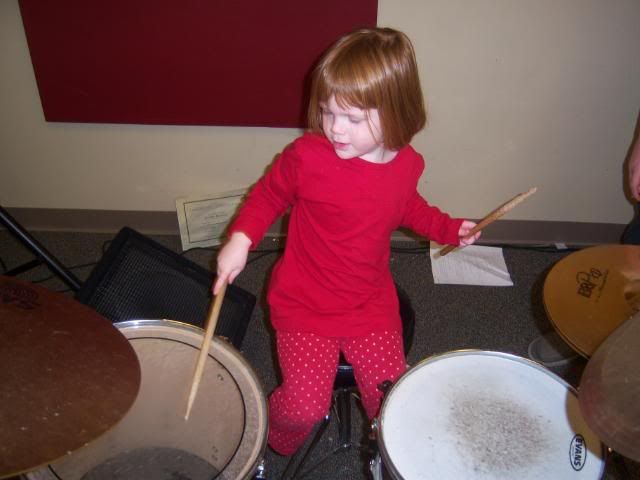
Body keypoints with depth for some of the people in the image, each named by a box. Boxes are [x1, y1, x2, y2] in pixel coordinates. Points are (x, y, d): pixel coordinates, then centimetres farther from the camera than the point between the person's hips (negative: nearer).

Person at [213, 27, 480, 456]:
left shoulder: (407, 164, -7)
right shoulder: (307, 155, -19)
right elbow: (269, 193, 0)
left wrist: (448, 228, 2)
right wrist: (241, 238, -15)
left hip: (371, 303, 3)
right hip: (304, 303, -2)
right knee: (304, 408, -13)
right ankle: (277, 447, 26)